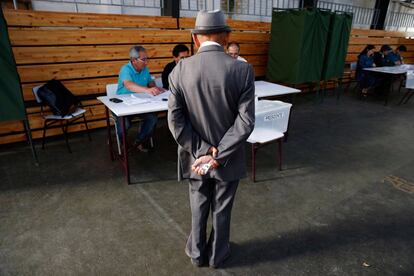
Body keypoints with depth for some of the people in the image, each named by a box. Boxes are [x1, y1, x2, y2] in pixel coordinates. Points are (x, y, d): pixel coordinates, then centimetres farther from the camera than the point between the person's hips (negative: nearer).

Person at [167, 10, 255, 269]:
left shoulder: (180, 69, -11)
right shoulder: (243, 70, -14)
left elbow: (175, 120, -14)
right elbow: (245, 121, -17)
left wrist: (201, 151, -11)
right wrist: (218, 156, -16)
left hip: (195, 154, 1)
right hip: (228, 157, -1)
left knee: (199, 207, 22)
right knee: (222, 209, 20)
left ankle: (197, 253, 43)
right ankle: (217, 255, 42)